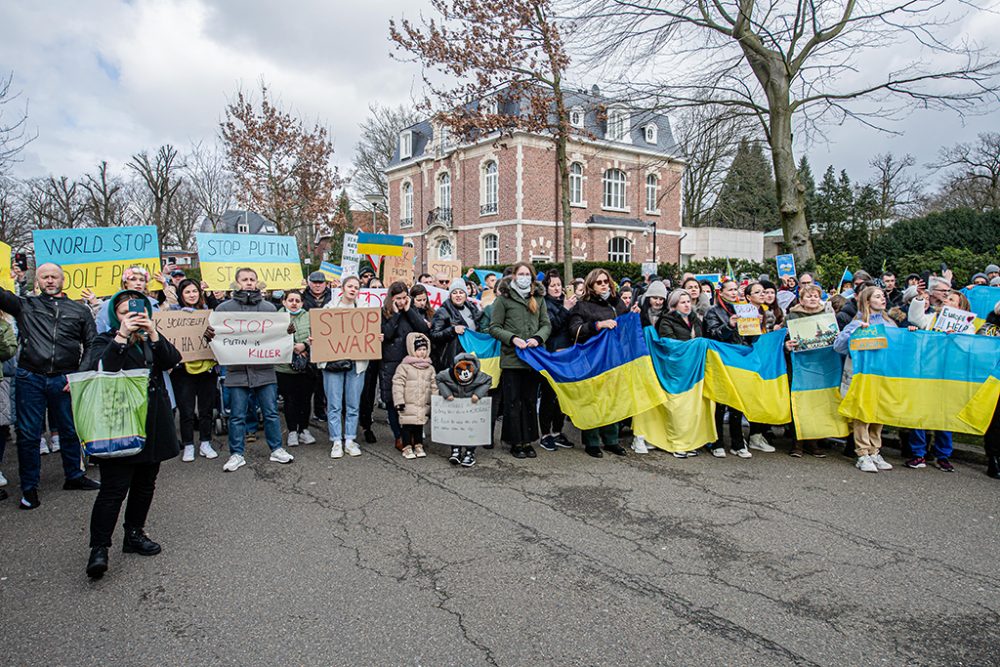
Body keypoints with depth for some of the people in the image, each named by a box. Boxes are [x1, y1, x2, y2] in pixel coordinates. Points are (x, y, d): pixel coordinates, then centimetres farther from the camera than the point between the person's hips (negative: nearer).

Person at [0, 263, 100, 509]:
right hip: (30, 378, 0)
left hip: (64, 380, 1)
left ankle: (74, 476, 28)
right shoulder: (25, 305, 8)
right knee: (28, 434, 6)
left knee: (71, 430, 12)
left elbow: (91, 346, 6)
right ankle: (29, 487, 18)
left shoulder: (80, 310, 8)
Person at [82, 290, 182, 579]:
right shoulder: (105, 341, 1)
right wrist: (122, 336, -24)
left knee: (145, 484, 14)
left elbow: (172, 360, -6)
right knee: (114, 487, -9)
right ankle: (99, 547, -3)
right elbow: (101, 369, -20)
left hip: (153, 423, 5)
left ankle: (134, 533, 27)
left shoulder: (152, 341, 13)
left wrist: (153, 334, -17)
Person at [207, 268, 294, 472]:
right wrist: (209, 334, -16)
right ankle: (236, 454, 18)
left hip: (264, 369, 1)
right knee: (237, 416, 7)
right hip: (237, 370, -1)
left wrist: (288, 331, -9)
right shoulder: (224, 308, 3)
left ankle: (276, 449, 21)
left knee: (271, 413, 8)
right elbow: (216, 335, 6)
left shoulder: (269, 307, 8)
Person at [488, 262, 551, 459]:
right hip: (511, 357, -3)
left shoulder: (539, 298, 12)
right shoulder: (504, 298, 1)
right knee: (513, 401, 1)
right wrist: (512, 338, -15)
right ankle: (516, 442, 10)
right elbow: (494, 327, -1)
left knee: (530, 400, 9)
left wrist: (538, 338, -8)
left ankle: (528, 441, 18)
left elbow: (546, 324, 11)